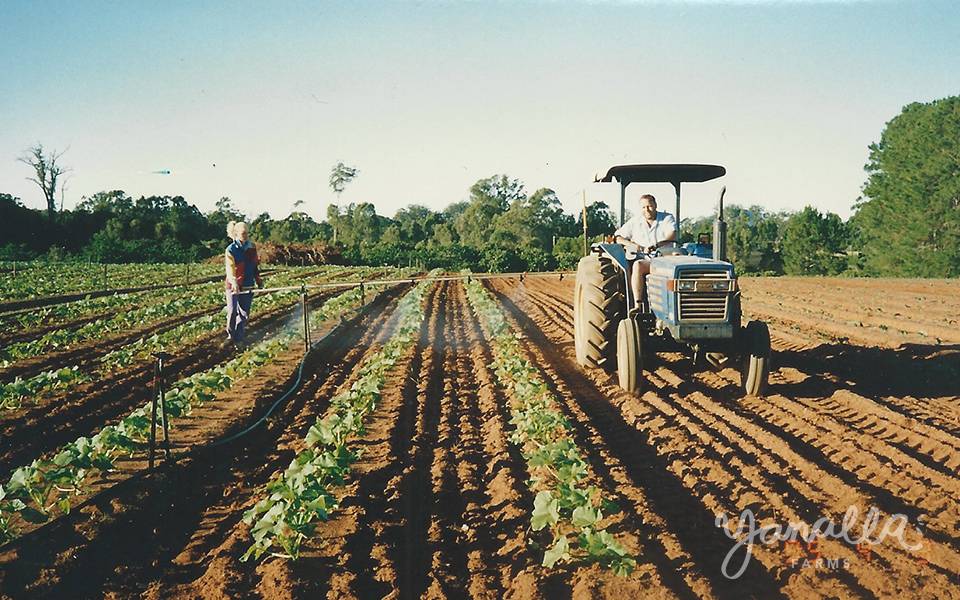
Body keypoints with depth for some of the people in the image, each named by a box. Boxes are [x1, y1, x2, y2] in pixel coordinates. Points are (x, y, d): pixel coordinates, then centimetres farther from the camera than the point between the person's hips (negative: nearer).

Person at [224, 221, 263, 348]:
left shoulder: (251, 247, 4)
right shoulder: (231, 250, -10)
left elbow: (256, 265, 14)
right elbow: (230, 268, -21)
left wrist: (259, 281, 15)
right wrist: (234, 282, -37)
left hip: (248, 285, 4)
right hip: (234, 285, -4)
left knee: (244, 313, 4)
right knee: (232, 312, 0)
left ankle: (238, 339, 14)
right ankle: (231, 334, 24)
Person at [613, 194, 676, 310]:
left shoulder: (667, 218, 9)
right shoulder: (634, 222, 17)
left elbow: (672, 235, -9)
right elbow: (617, 237, 14)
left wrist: (656, 246, -26)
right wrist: (632, 245, -6)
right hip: (645, 261, 1)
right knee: (637, 265, -35)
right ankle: (638, 305, -38)